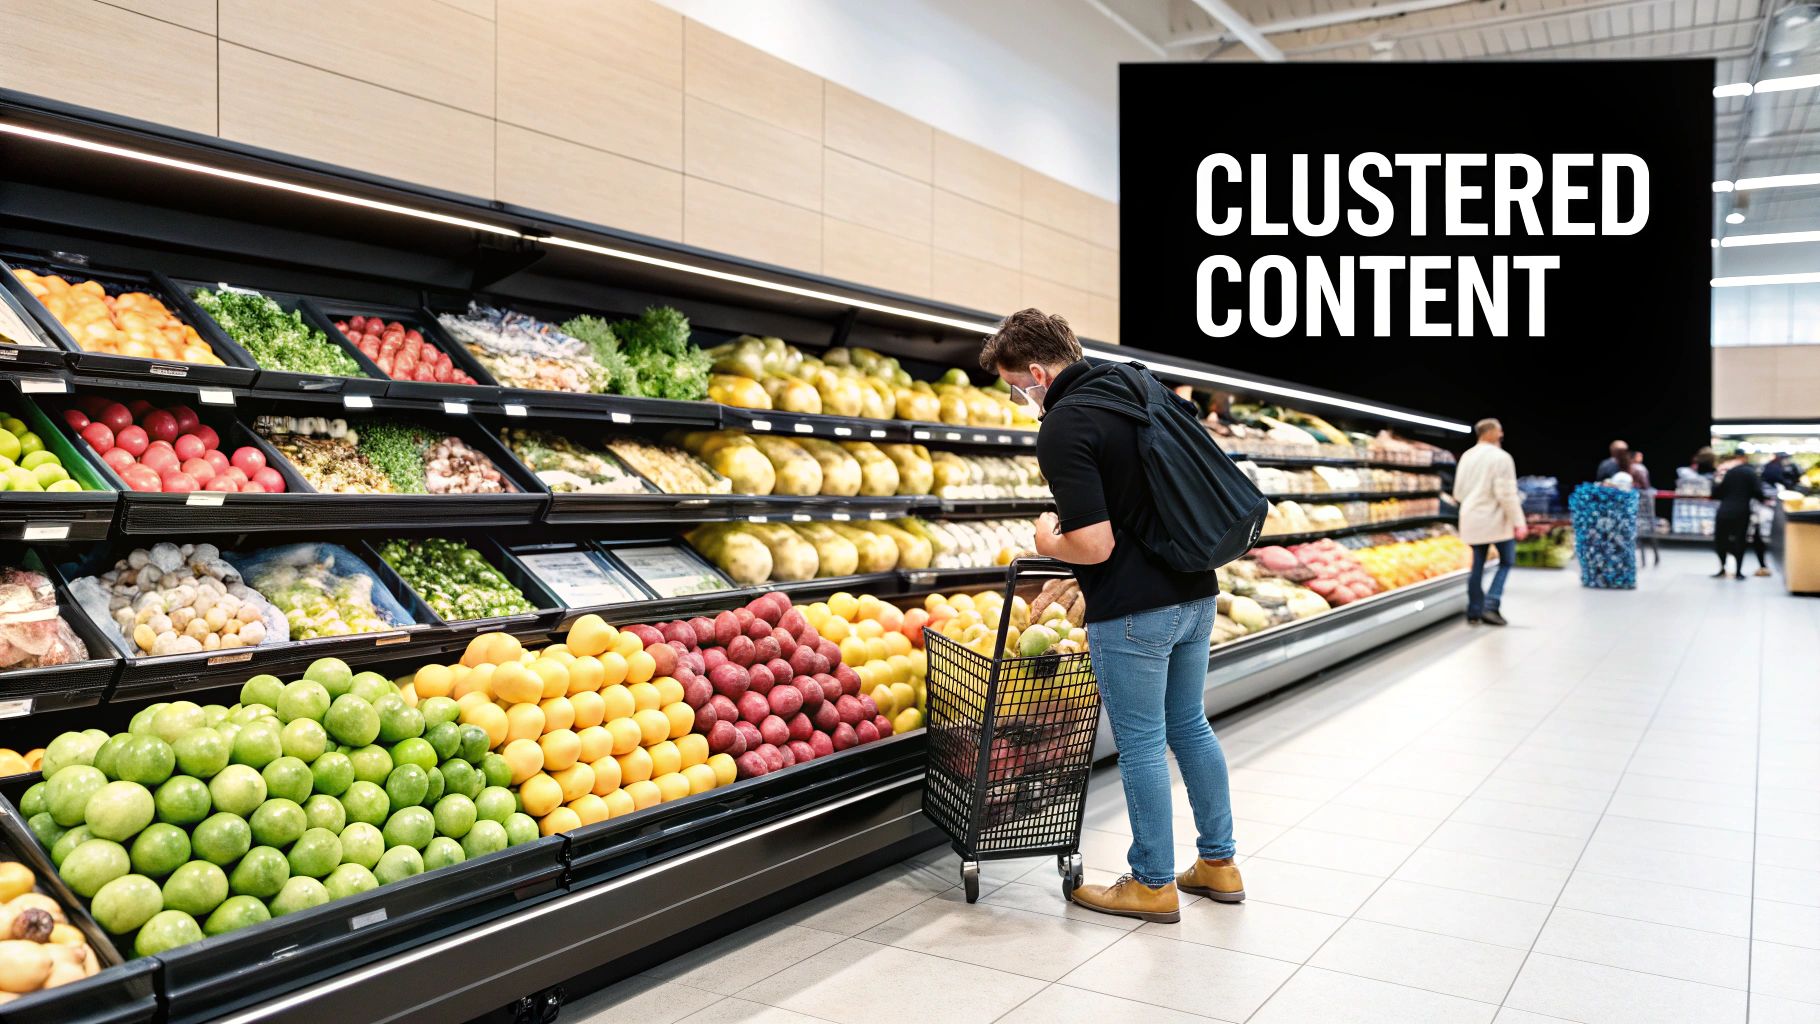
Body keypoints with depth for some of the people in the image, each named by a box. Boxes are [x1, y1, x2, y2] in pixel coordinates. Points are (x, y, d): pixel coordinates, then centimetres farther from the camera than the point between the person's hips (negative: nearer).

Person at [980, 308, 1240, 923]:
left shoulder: (1063, 427, -17)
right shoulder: (1131, 391, 10)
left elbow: (1094, 544, -24)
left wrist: (1048, 541, -3)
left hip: (1134, 611, -9)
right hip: (1195, 594, 9)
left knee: (1141, 744, 5)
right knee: (1189, 726, 20)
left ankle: (1153, 884, 20)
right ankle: (1218, 863, 31)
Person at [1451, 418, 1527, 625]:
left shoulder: (1466, 456, 7)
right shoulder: (1501, 457, -13)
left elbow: (1458, 492, 11)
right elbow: (1507, 494, -18)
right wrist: (1518, 522, -14)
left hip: (1472, 519, 6)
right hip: (1496, 519, -6)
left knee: (1478, 565, 12)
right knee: (1506, 561, 8)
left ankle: (1474, 612, 12)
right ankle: (1491, 605, -5)